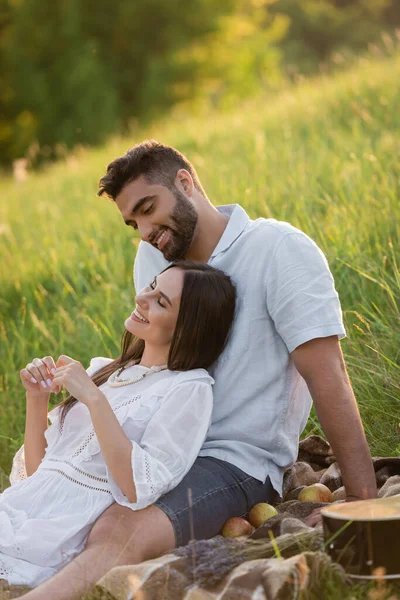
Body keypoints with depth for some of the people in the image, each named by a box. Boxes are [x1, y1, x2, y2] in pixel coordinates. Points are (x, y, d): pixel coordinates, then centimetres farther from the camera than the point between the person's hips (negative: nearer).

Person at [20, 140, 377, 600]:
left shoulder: (280, 250, -10)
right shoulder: (153, 256, 12)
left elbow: (328, 381, -15)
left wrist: (365, 505, -17)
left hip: (236, 459, -8)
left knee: (119, 535, -34)